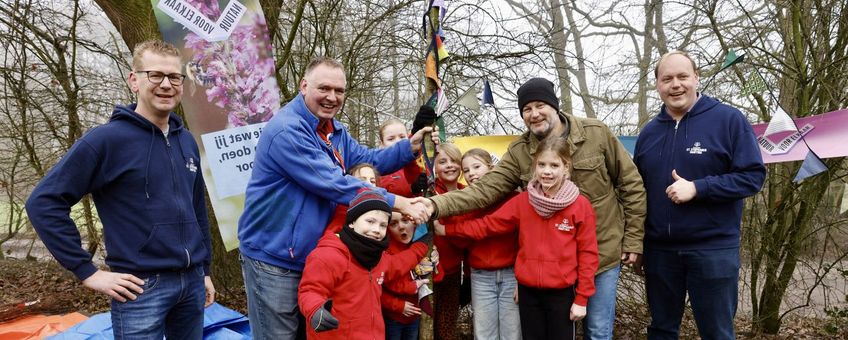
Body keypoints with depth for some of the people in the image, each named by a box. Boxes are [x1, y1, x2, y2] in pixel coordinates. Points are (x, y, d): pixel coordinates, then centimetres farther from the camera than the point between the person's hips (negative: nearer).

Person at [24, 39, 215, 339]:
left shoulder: (186, 141, 8)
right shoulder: (107, 139, -11)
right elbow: (43, 202, -12)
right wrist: (87, 271, -12)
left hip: (191, 282, 6)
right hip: (141, 288, -5)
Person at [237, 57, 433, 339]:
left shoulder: (334, 131, 9)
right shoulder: (287, 130, -23)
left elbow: (367, 161, 11)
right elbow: (334, 184, -27)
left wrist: (409, 147, -5)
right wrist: (396, 202, -23)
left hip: (313, 257, 9)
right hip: (273, 259, -9)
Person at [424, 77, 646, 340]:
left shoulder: (596, 133, -9)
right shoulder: (519, 152, -5)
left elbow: (631, 184, -3)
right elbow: (485, 189, -14)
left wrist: (633, 239, -2)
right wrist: (437, 205, -29)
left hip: (603, 251, -1)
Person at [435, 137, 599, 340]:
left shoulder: (581, 205, -8)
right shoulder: (522, 201, -1)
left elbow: (588, 253, -6)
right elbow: (488, 224, 0)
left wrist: (582, 298, -6)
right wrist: (447, 230, -7)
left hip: (561, 292, -2)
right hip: (528, 290, 3)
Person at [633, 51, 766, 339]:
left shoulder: (728, 119, -5)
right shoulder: (649, 131, 9)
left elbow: (753, 175, -9)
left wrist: (697, 188, -20)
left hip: (713, 248, -4)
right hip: (659, 249, 4)